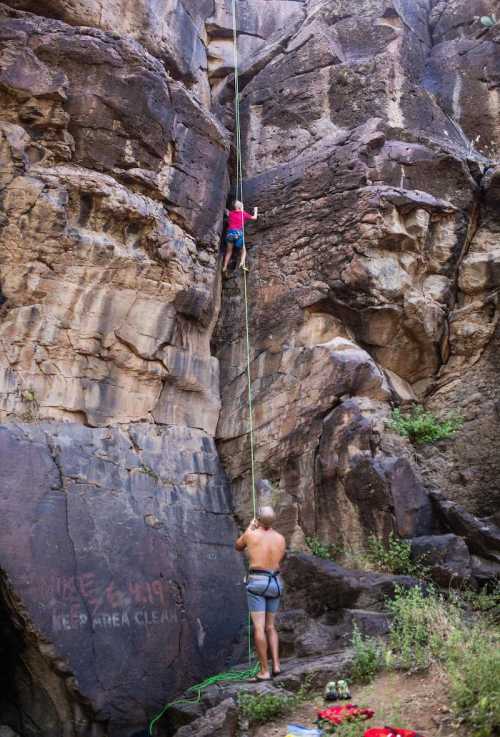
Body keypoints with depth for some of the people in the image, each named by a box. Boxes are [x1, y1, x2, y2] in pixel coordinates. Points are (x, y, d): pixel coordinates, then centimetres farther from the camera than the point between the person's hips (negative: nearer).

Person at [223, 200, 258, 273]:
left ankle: (224, 267, 1)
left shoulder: (230, 213, 16)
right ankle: (242, 263, -16)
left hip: (229, 232, 2)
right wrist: (255, 210, 36)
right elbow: (254, 217, 20)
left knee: (229, 251, 11)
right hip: (238, 233, -2)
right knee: (243, 250, 10)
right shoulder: (243, 214, 10)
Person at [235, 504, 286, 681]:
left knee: (259, 628, -3)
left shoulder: (250, 534, -4)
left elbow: (238, 547, 18)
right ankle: (276, 665, 5)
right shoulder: (281, 538, 6)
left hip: (257, 582, -4)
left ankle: (264, 671, -5)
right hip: (275, 583, 5)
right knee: (270, 627, 16)